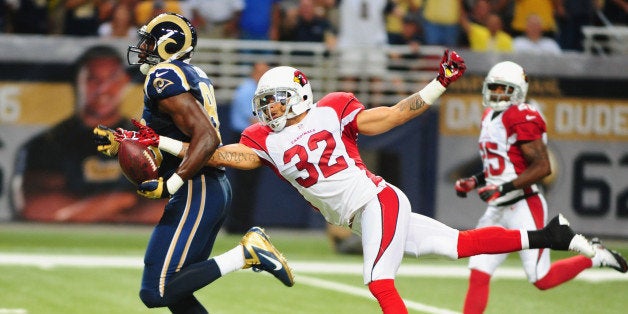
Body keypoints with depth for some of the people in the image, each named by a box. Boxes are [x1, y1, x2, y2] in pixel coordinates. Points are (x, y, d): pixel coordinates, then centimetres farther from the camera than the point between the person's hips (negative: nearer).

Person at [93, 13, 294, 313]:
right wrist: (121, 142, 19)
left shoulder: (164, 78, -12)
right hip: (217, 188, 10)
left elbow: (207, 138, -22)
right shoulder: (194, 76, 17)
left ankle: (246, 254, -14)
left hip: (195, 194, -10)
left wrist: (170, 185, -24)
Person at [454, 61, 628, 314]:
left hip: (524, 207, -8)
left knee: (541, 280, -5)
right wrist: (474, 182, 11)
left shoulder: (522, 119, -14)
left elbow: (542, 167, -21)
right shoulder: (490, 117, 14)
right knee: (478, 275, -1)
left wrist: (504, 188, -24)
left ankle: (594, 256, 15)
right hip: (497, 211, 8)